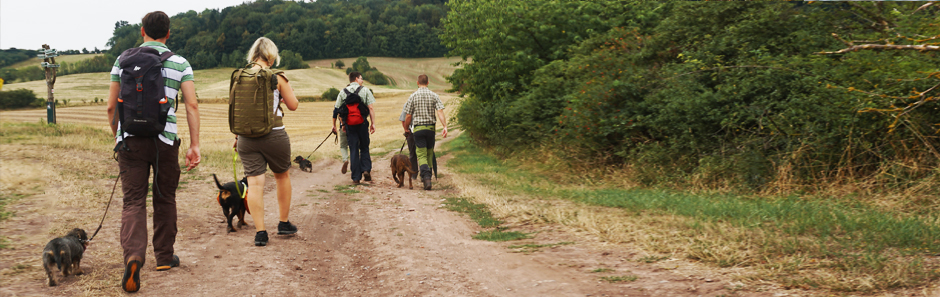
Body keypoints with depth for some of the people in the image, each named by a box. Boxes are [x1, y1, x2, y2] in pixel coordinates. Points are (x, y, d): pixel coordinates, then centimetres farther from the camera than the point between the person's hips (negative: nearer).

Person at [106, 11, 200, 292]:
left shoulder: (123, 61, 7)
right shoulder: (180, 64, 3)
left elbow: (111, 106, 8)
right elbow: (192, 105, -5)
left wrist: (117, 137, 23)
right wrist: (195, 145, -3)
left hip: (129, 139, 0)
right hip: (165, 140, 0)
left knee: (133, 201, -1)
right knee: (165, 199, 16)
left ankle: (133, 254, -23)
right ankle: (164, 256, 27)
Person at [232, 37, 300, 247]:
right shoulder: (276, 77, -6)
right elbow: (293, 105, -1)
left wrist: (236, 135, 17)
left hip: (247, 137, 2)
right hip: (274, 135, -2)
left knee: (254, 183, 3)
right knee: (282, 176, 19)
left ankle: (260, 232, 0)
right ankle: (284, 223, 29)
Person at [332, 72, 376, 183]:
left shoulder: (343, 92, 8)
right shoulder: (365, 90, 2)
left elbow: (336, 109, 5)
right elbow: (371, 108, -5)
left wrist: (334, 124, 12)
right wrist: (373, 123, -2)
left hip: (349, 124, 2)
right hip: (362, 123, -1)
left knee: (353, 150, 5)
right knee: (364, 148, 14)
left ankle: (356, 177, 5)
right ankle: (366, 169, -5)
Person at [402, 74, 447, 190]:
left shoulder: (413, 97, -2)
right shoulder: (434, 96, 2)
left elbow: (408, 116, 0)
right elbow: (440, 112, -10)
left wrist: (406, 129, 15)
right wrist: (445, 127, -14)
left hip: (418, 128, -2)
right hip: (431, 128, 2)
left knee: (421, 154, -4)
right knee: (429, 153, 15)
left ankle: (426, 177, -22)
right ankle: (426, 176, 21)